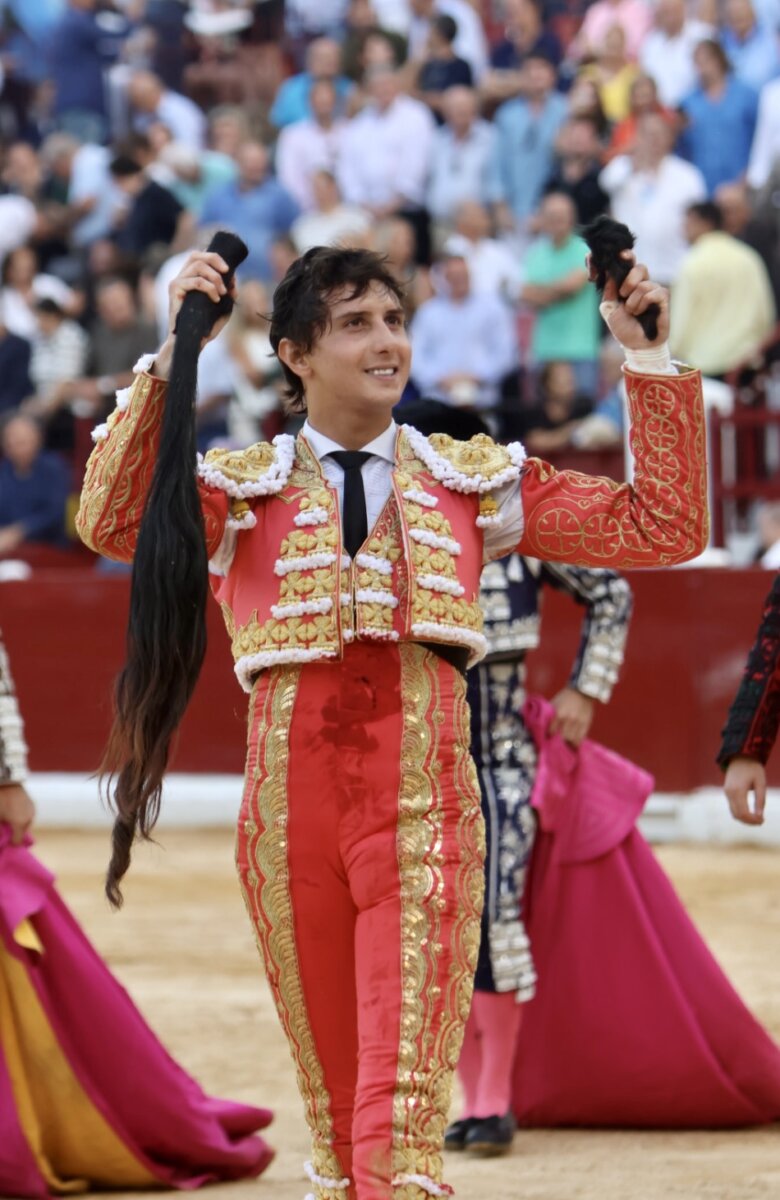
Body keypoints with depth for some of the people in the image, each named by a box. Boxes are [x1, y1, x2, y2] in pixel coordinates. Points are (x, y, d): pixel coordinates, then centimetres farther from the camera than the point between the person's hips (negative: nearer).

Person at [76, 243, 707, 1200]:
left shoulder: (475, 481, 11)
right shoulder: (243, 490, 5)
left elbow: (661, 529, 8)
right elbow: (114, 526, -15)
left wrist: (649, 361, 3)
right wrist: (172, 357, -20)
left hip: (426, 809, -1)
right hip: (290, 815, 1)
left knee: (406, 1104, -13)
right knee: (333, 1104, 11)